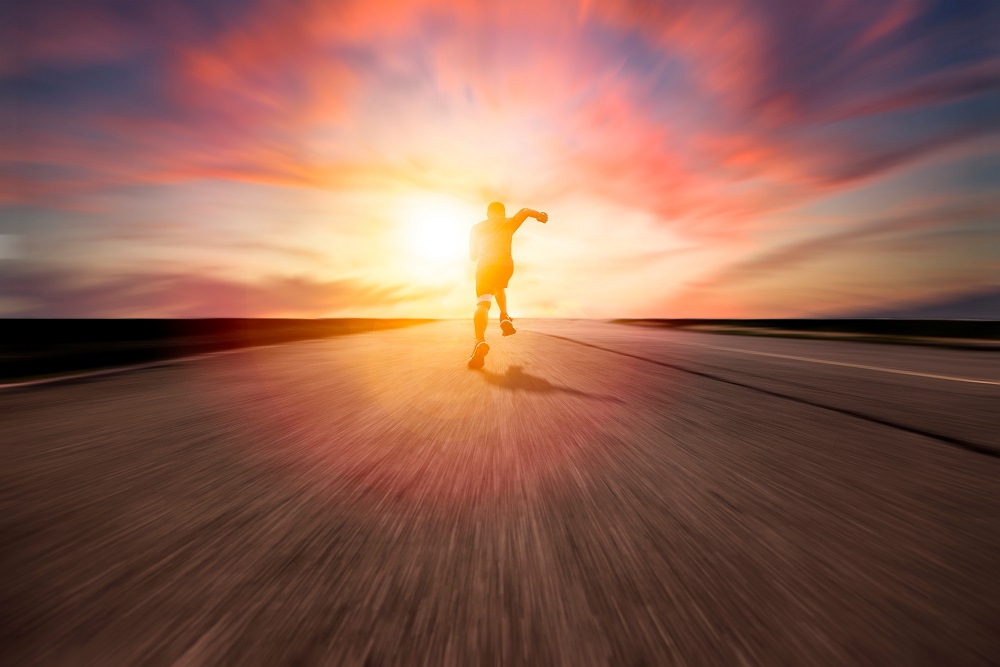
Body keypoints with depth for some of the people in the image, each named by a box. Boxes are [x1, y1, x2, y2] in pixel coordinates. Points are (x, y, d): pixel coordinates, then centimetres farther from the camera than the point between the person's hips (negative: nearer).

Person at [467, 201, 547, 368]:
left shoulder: (477, 228, 26)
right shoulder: (509, 223, 24)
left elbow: (472, 256, 29)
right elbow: (524, 211, 8)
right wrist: (539, 215, -3)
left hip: (485, 265, -1)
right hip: (506, 264, 1)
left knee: (482, 303, -14)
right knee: (499, 288, 32)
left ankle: (480, 340, -39)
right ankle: (505, 317, 11)